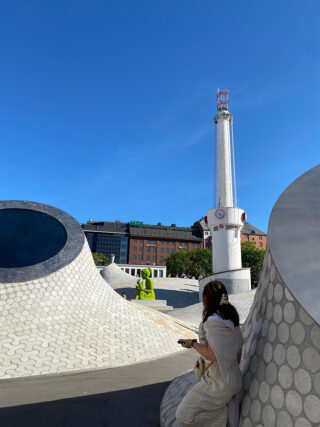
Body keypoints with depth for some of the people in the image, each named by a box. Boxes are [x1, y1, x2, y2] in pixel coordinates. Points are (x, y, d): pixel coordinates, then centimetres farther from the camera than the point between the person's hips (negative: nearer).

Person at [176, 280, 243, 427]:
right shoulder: (231, 317, 1)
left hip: (219, 384, -9)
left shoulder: (212, 321, -24)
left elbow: (212, 356, -24)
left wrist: (193, 344, -10)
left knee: (183, 415, 2)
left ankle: (225, 414, 4)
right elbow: (239, 350, 10)